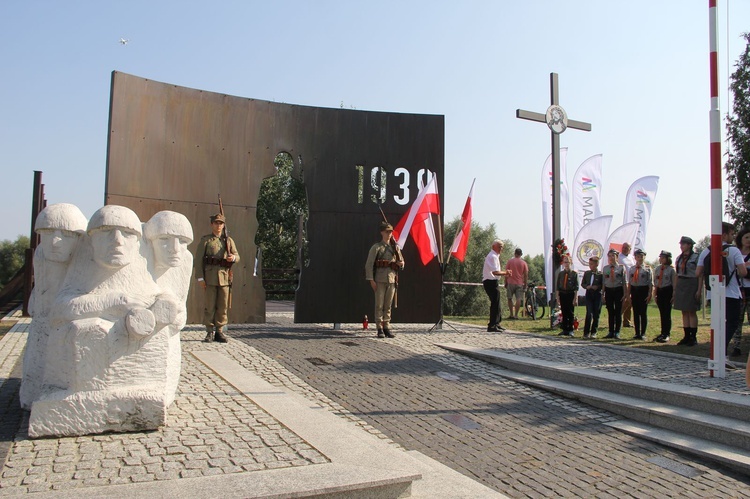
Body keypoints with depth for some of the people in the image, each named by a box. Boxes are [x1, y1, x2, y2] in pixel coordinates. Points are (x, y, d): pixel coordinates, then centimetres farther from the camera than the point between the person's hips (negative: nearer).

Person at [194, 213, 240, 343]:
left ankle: (220, 331, 12)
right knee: (209, 306, -1)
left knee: (223, 306, 3)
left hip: (224, 276, 2)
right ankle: (210, 332, 7)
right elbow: (198, 260, 1)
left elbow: (237, 256, 12)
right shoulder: (205, 241, 6)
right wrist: (200, 278, -8)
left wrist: (233, 257, -14)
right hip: (210, 277, -2)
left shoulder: (229, 240, 15)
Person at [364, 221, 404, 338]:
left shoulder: (395, 247, 13)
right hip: (380, 279, -4)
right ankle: (380, 329, 2)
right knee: (379, 305, -2)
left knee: (388, 305, 8)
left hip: (392, 279, 4)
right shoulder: (376, 247, -1)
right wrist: (371, 280, -13)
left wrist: (401, 264, -2)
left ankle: (387, 327, 13)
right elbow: (369, 264, -5)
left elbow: (402, 261, 23)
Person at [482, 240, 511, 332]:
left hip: (491, 282, 11)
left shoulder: (494, 256, 18)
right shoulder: (493, 256, -16)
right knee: (495, 303, -9)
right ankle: (492, 326, -6)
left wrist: (505, 273, 9)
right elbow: (495, 272, -24)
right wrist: (505, 273, -12)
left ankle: (496, 324, 26)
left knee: (496, 303, 17)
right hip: (490, 282, -11)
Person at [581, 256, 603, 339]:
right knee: (589, 313, -8)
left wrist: (597, 287, -17)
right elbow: (582, 283, 12)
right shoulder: (586, 273, 8)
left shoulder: (600, 274, -3)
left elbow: (603, 285, 0)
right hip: (589, 294, 1)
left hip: (597, 294, -1)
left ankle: (593, 332, 14)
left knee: (596, 314, 4)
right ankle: (586, 332, -5)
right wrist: (587, 286, -7)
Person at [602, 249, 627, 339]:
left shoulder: (621, 268, -2)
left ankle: (617, 332, 8)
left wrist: (625, 294, -7)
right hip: (608, 290, 3)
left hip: (618, 290, -3)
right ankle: (611, 332, 14)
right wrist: (603, 294, 2)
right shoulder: (605, 268, 6)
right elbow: (603, 282, 7)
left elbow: (625, 282, -2)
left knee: (618, 312, 1)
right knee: (610, 312, 7)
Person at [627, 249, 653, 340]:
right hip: (634, 290, 4)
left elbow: (651, 283, -4)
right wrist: (628, 295, 7)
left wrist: (649, 295, -10)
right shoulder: (632, 269, 9)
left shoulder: (647, 268, -2)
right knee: (635, 312, 7)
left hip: (643, 290, -4)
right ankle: (637, 333, 13)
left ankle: (643, 333, 7)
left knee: (643, 312, 0)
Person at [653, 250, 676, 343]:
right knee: (661, 313, 9)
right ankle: (663, 333, 16)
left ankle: (667, 334, 3)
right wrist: (655, 293, 10)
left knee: (667, 313, -2)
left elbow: (674, 283, -5)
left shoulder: (671, 269, -6)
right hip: (659, 291, 5)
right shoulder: (657, 269, 9)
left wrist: (674, 295, -9)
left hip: (667, 291, -5)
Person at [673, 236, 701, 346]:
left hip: (691, 284, -6)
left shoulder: (696, 257, -8)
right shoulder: (679, 258, 12)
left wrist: (699, 290, -16)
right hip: (680, 285, 6)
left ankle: (693, 337, 7)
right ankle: (687, 336, 14)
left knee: (692, 312, 0)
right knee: (684, 312, 8)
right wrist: (675, 289, 12)